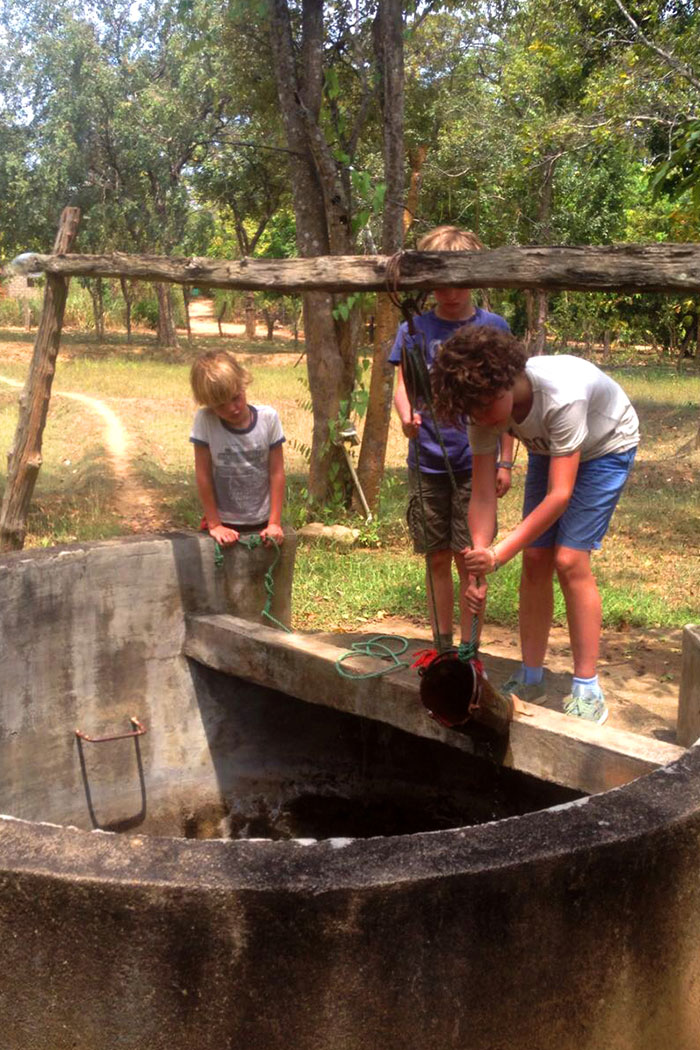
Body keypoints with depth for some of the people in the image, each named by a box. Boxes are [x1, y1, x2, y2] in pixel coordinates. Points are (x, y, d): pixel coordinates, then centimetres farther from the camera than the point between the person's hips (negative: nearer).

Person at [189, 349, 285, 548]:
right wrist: (214, 524, -9)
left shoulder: (268, 418, -11)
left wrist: (275, 522, -8)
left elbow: (276, 472, -6)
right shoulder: (205, 420, -15)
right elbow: (203, 475, -10)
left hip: (261, 522, 1)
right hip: (224, 523, -1)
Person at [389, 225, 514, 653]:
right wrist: (407, 416, -24)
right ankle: (442, 646, 24)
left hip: (476, 460, -2)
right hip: (428, 460, 2)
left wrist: (506, 460, -1)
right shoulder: (415, 329, 4)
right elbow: (403, 385, -1)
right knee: (437, 558, 9)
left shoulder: (494, 327, 0)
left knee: (468, 558, 0)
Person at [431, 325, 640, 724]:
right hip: (549, 449, 6)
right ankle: (531, 677, 13)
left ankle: (588, 691, -6)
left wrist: (500, 553, -44)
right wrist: (477, 568, -31)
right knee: (534, 558, -2)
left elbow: (560, 495, -40)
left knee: (569, 559, -16)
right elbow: (483, 496, -22)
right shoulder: (485, 405, -24)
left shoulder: (562, 395, -42)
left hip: (606, 447, -5)